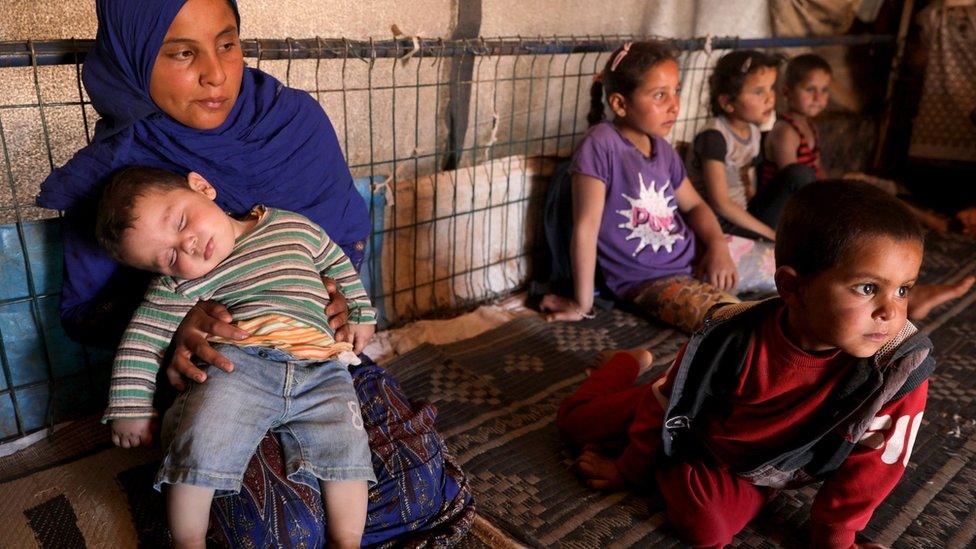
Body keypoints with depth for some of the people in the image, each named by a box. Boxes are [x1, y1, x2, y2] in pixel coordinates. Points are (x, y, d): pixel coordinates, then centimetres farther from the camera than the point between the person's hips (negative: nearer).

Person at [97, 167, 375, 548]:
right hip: (238, 364, -1)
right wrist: (131, 408, 4)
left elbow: (338, 265, 26)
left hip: (320, 371, 1)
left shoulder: (294, 227, 12)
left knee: (345, 446, -14)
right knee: (201, 444, -22)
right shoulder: (179, 284, 7)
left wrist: (361, 313, 26)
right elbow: (143, 338, 8)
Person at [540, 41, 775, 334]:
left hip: (696, 254, 8)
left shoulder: (662, 148, 3)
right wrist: (582, 303, -18)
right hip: (649, 279, -7)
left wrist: (718, 245, -4)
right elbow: (586, 227, -21)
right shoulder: (601, 144, -20)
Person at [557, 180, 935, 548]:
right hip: (692, 431, 1)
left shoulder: (902, 366, -34)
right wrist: (631, 469, -1)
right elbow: (664, 406, -14)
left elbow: (869, 465, -17)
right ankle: (629, 363, 41)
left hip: (750, 471, 0)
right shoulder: (732, 336, -32)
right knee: (574, 419, 12)